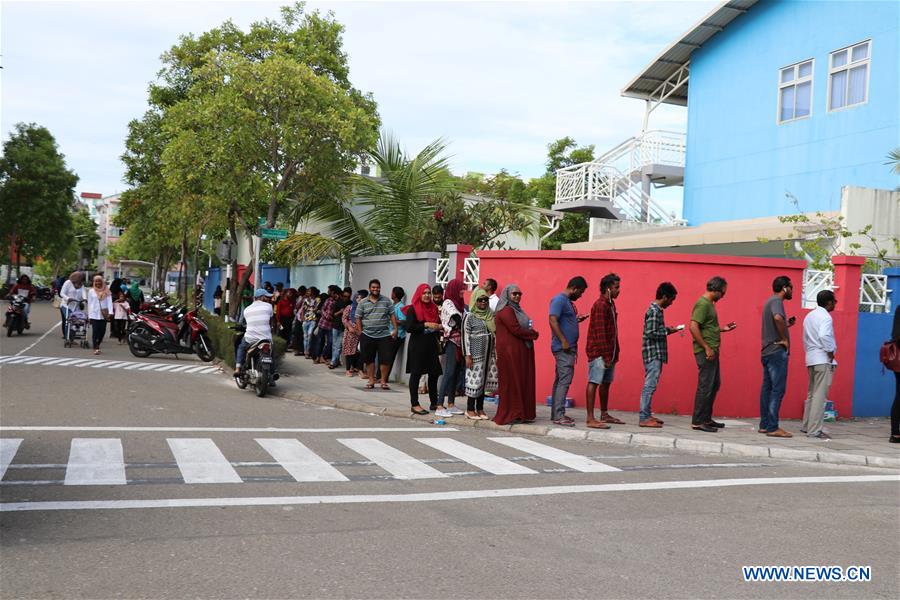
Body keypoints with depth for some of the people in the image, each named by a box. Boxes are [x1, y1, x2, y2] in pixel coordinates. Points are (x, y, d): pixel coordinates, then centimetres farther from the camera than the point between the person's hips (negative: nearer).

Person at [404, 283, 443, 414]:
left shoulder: (434, 308, 12)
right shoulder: (413, 309, -5)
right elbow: (408, 327, -15)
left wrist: (440, 327, 2)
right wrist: (426, 325, -19)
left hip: (432, 345, 6)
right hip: (417, 346, -6)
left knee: (434, 374, 8)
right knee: (416, 374, -1)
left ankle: (434, 403, 18)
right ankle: (414, 404, 3)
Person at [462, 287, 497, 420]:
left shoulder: (491, 315, 12)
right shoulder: (469, 316, -5)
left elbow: (495, 334, 15)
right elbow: (466, 336, -8)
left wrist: (496, 353, 12)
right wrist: (467, 355, -13)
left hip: (489, 353, 6)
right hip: (476, 352, -6)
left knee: (485, 379, 7)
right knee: (474, 379, -4)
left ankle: (480, 408, 15)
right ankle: (470, 409, 5)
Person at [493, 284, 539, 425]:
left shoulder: (516, 309, 20)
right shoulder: (506, 310, -11)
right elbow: (516, 329, -18)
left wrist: (530, 333, 0)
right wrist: (533, 334, -5)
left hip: (521, 352, 10)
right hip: (510, 351, -10)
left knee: (522, 382, 9)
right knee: (512, 382, -6)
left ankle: (522, 414, 13)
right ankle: (510, 415, -1)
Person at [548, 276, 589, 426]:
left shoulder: (568, 301, 19)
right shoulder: (559, 300, -12)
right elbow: (553, 321, -21)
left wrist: (578, 320, 10)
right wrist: (564, 341, -23)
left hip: (568, 348, 10)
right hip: (563, 348, -10)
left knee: (560, 380, 12)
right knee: (564, 380, -11)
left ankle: (556, 413, 17)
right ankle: (559, 415, -10)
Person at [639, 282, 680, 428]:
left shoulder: (656, 310, 15)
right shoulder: (654, 311, -15)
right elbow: (650, 333, -21)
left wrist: (667, 330, 8)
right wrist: (667, 331, -12)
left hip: (656, 354, 10)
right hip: (653, 354, -10)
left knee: (650, 385, 13)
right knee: (650, 386, -9)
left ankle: (647, 415, 19)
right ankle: (644, 419, -7)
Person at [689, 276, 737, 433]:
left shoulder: (709, 304, 17)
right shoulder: (703, 304, -14)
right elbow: (693, 327, -23)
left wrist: (723, 329, 18)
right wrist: (706, 347, -22)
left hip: (712, 351, 10)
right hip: (706, 352, -10)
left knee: (715, 384, 15)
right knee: (705, 386, -7)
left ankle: (706, 418, 24)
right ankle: (697, 422, -1)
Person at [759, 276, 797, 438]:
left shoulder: (770, 301, 19)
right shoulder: (776, 301, -11)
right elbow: (778, 318, -33)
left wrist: (787, 325, 14)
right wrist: (785, 338, -22)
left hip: (767, 352, 10)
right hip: (777, 352, -10)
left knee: (767, 389, 10)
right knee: (778, 389, -8)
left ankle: (764, 425, 13)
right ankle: (772, 427, -8)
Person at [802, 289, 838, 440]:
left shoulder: (810, 316, 15)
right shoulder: (825, 317, -12)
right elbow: (824, 336, -27)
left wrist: (809, 351, 18)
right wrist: (830, 352, -16)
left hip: (811, 359, 9)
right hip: (823, 360, -9)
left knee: (811, 393, 17)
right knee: (820, 395, -7)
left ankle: (807, 426, 22)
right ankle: (814, 430, -8)